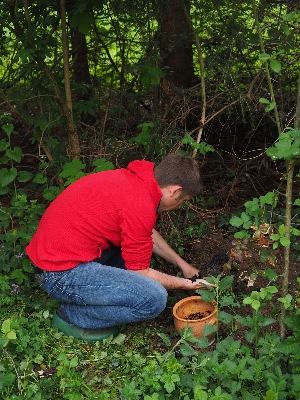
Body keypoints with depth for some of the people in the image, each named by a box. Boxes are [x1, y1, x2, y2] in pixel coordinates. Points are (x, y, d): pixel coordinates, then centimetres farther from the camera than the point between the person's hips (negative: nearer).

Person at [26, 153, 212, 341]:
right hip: (61, 274, -10)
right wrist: (183, 284, 4)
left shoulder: (131, 178, 6)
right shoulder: (139, 204, -22)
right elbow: (139, 273, -10)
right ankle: (73, 315, 0)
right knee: (154, 299, -18)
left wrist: (182, 264, 25)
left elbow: (149, 233, 24)